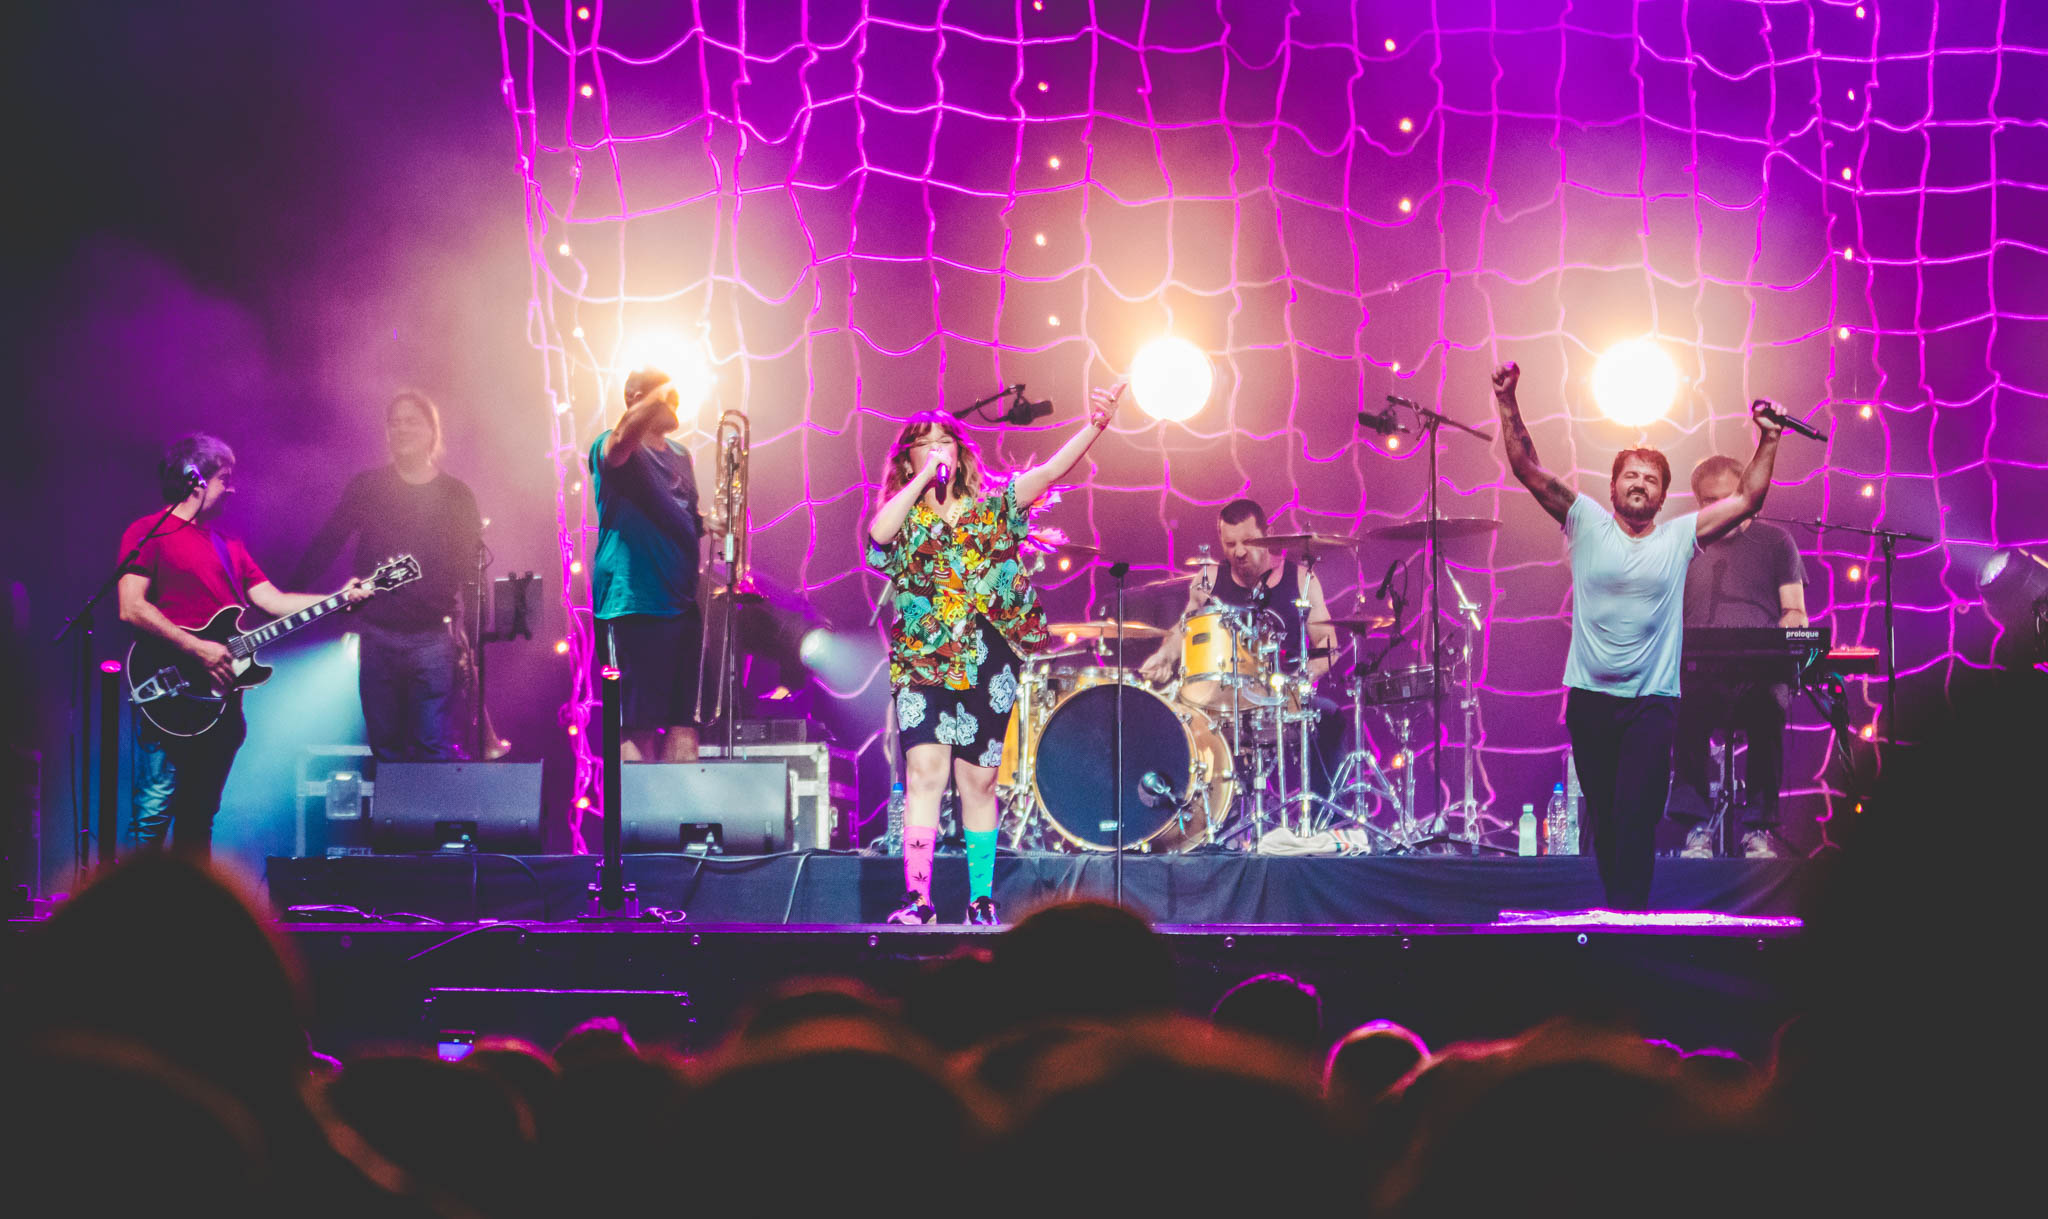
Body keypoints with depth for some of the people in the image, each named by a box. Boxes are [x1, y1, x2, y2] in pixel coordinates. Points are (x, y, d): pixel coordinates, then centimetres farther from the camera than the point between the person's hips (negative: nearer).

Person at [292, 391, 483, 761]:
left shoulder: (456, 495, 5)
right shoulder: (366, 487, 6)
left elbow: (467, 565, 5)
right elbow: (326, 546, 7)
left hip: (432, 637, -2)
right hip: (376, 636, 2)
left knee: (435, 750, -9)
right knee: (386, 748, 5)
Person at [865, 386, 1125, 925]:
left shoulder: (992, 509, 10)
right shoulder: (904, 521, 9)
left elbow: (1050, 470, -3)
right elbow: (879, 532, -16)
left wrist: (1095, 426, -18)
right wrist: (925, 477, -10)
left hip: (987, 665, 1)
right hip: (923, 660, -1)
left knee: (978, 782, 6)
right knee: (925, 771, -14)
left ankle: (981, 899, 13)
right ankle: (917, 897, -16)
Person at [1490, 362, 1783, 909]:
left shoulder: (1680, 537, 4)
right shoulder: (1587, 522, 4)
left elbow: (1749, 498, 1)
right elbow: (1528, 469, -2)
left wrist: (1768, 441, -10)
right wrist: (1508, 405, -13)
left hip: (1652, 700, -1)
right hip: (1589, 695, 1)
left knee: (1636, 818, -11)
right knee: (1602, 817, 9)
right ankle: (1614, 905, 22)